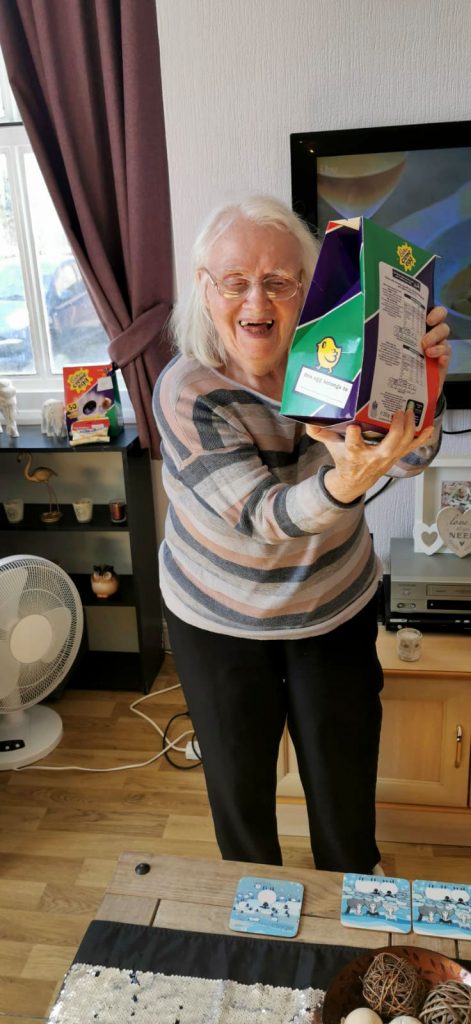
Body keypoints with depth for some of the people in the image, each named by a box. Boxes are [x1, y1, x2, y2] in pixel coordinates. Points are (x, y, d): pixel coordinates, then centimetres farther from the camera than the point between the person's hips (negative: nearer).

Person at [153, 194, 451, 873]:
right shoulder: (185, 392, -24)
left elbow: (409, 456, -19)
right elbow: (261, 515, -32)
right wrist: (343, 484, -52)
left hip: (337, 604, 2)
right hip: (221, 619, -2)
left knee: (345, 765, 19)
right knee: (239, 772, 18)